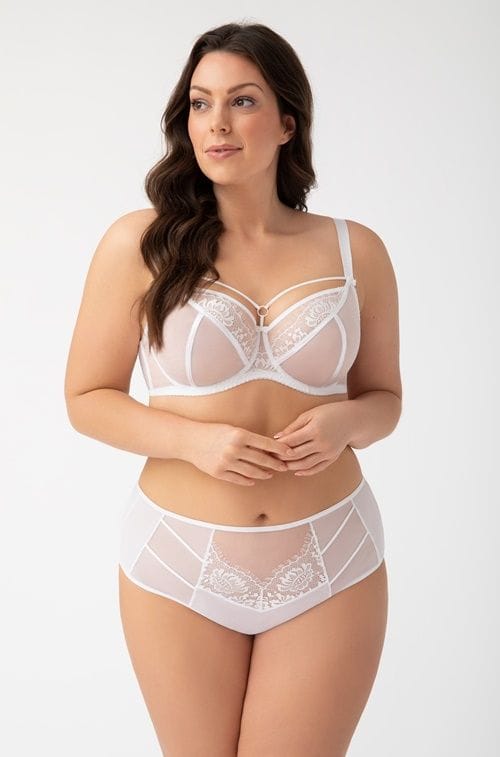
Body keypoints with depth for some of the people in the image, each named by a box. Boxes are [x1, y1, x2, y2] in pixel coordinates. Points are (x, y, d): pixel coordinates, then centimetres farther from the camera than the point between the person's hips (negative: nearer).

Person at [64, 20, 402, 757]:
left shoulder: (355, 250, 0)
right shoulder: (140, 243, -7)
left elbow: (384, 397, 11)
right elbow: (87, 397, -1)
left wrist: (345, 422, -12)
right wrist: (195, 440, -18)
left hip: (332, 564, 1)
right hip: (180, 561, -1)